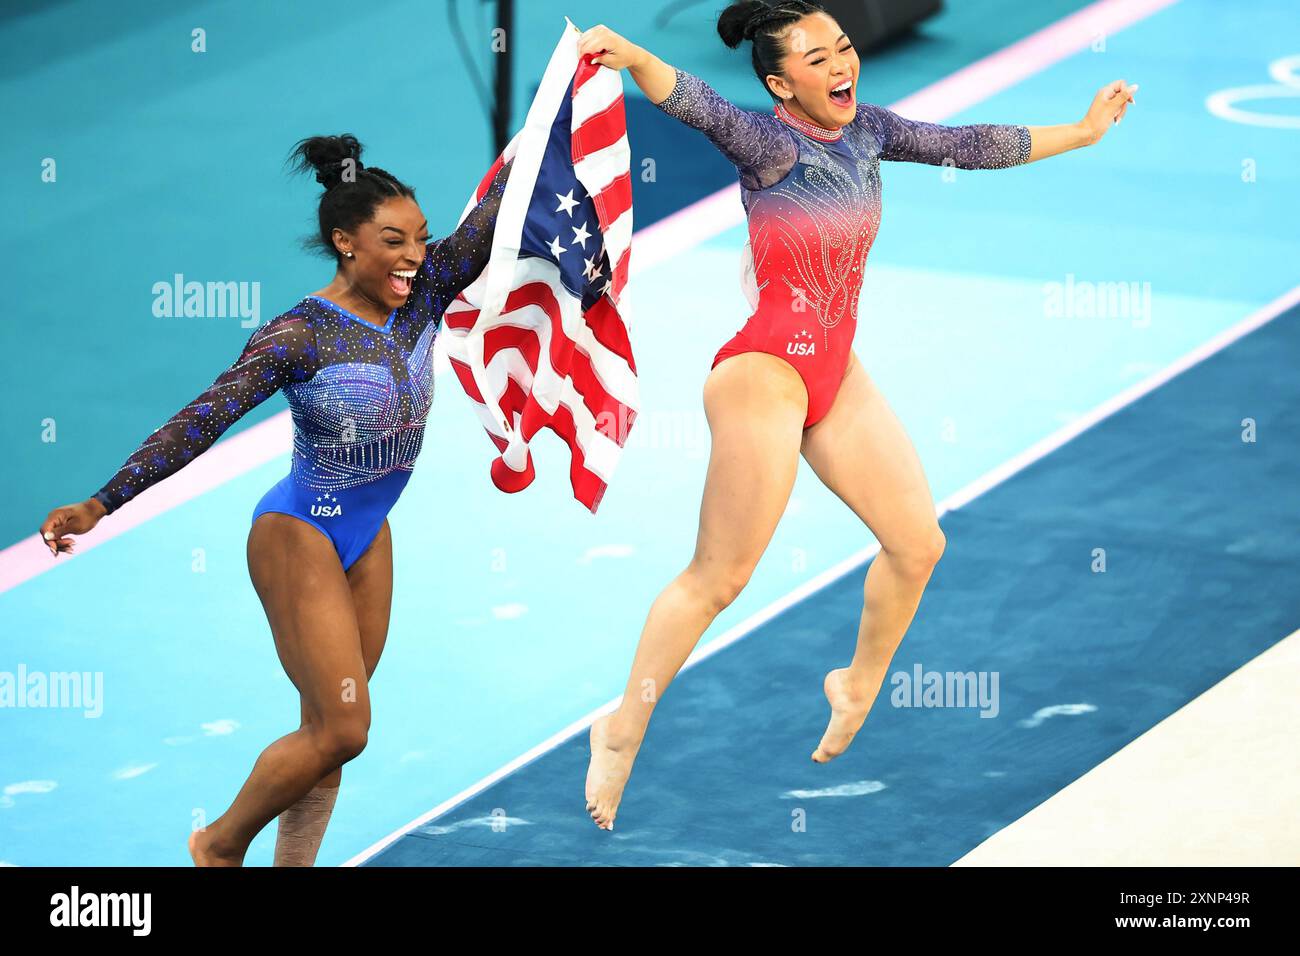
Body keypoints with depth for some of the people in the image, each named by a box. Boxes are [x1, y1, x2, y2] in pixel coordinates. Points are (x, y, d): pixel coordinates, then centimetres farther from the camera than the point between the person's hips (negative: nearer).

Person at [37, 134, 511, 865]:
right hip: (301, 537, -7)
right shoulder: (300, 337, -21)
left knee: (331, 731, 8)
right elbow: (202, 420, -25)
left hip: (369, 537, 7)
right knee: (342, 730, -8)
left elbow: (491, 218, -4)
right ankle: (221, 846, 13)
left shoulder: (421, 299, -4)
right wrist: (103, 504, -31)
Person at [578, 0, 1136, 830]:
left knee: (918, 543, 12)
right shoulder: (771, 144, -17)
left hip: (838, 372, 8)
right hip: (766, 372, -8)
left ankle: (861, 686, 35)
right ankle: (624, 730, 5)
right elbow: (697, 104, -36)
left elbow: (970, 146, 18)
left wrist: (1083, 132, 28)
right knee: (719, 577, -7)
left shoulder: (867, 130, 5)